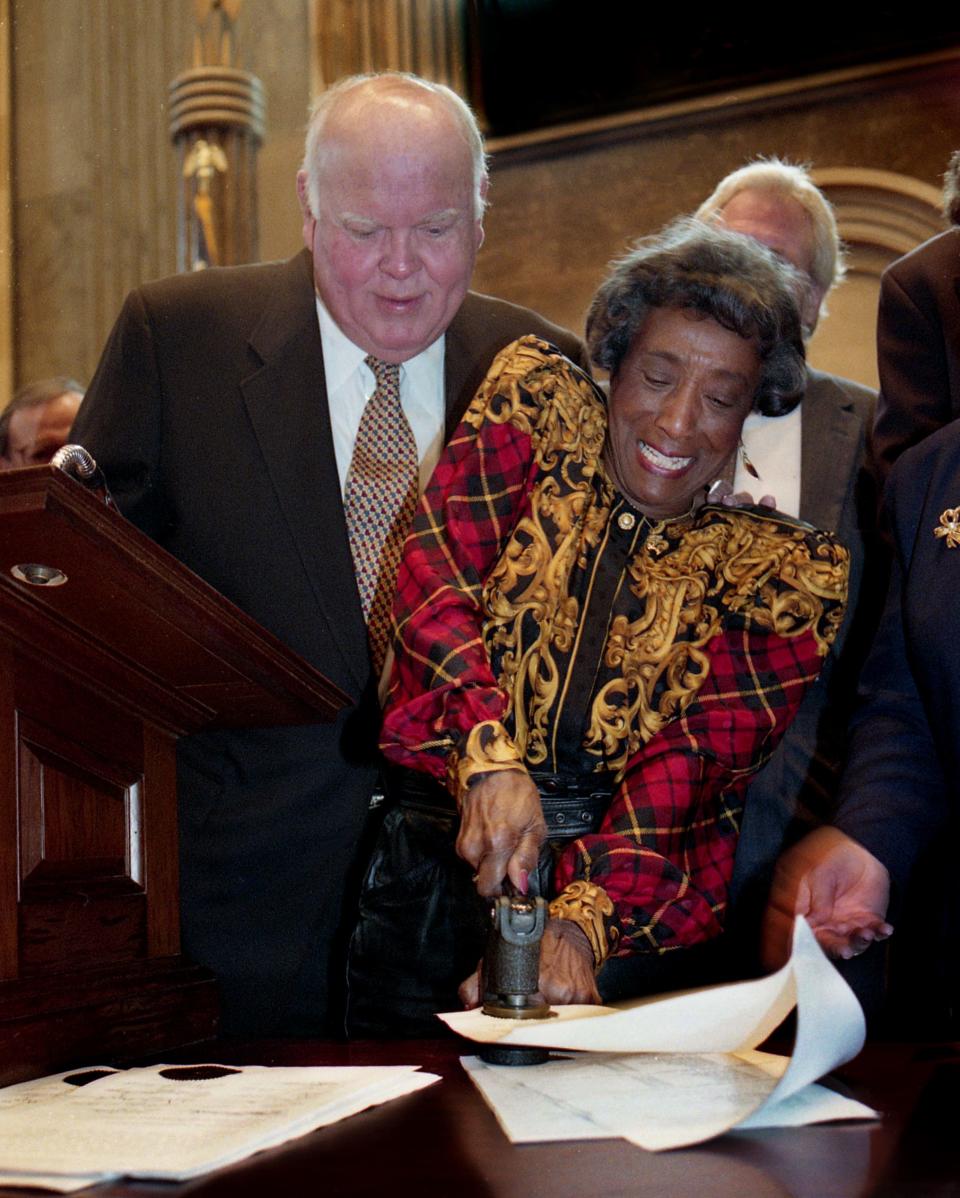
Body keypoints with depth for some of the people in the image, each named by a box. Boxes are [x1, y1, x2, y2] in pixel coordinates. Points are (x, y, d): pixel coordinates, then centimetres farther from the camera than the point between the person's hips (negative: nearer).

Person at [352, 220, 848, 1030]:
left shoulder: (781, 572, 5)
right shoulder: (537, 407, 7)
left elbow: (695, 763, -8)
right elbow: (437, 581, -6)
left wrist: (581, 926, -25)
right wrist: (492, 762, -24)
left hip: (635, 917, 0)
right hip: (439, 864, 1)